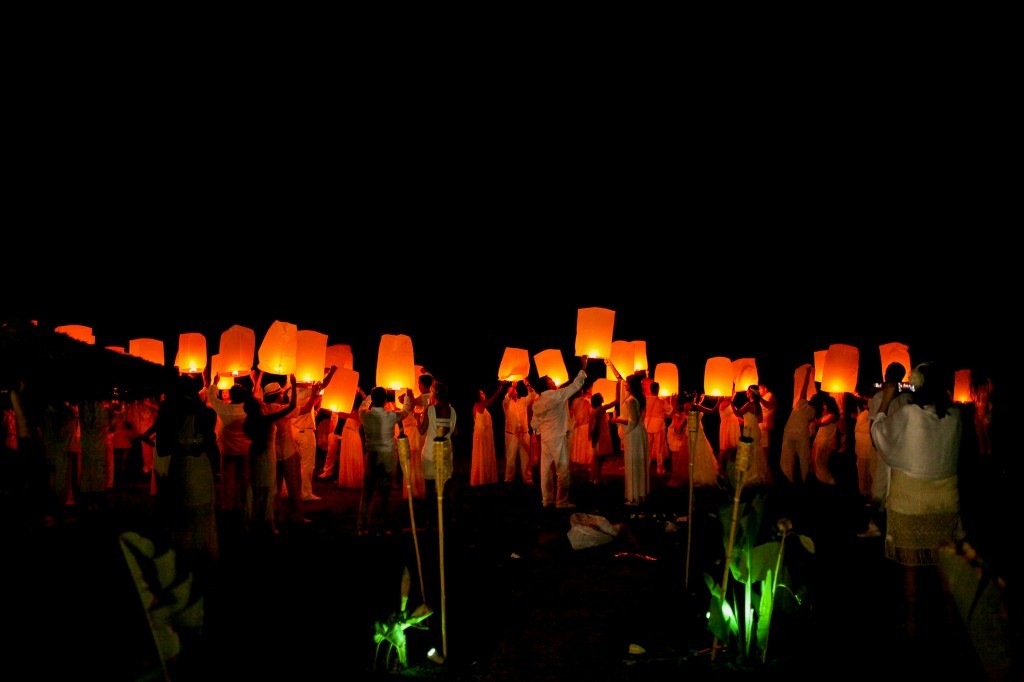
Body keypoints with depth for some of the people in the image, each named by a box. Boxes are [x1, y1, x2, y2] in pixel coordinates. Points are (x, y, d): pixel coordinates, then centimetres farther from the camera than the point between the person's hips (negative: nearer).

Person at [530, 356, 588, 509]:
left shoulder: (537, 403, 8)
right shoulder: (557, 395, -12)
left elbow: (534, 424, 12)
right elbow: (575, 385, -7)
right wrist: (583, 368, 0)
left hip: (545, 438, 7)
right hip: (558, 437, -7)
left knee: (546, 469, 10)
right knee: (562, 470, -3)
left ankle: (547, 500, 15)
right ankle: (561, 502, -3)